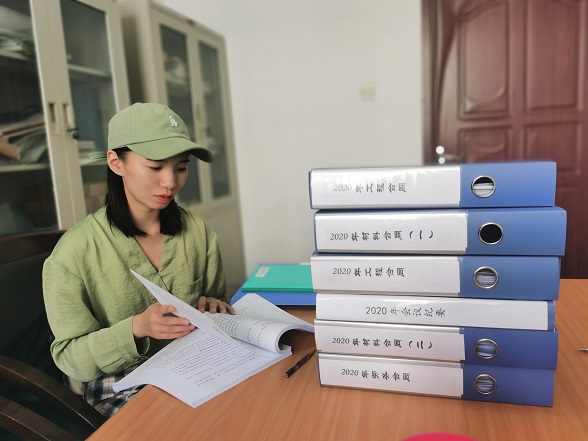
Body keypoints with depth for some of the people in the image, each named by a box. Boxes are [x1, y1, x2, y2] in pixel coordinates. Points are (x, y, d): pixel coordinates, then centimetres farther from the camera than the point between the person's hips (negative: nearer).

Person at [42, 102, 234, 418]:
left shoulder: (196, 231, -3)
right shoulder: (75, 252, -14)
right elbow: (69, 358, -9)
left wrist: (214, 307, -13)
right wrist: (135, 329, -26)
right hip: (121, 385, -4)